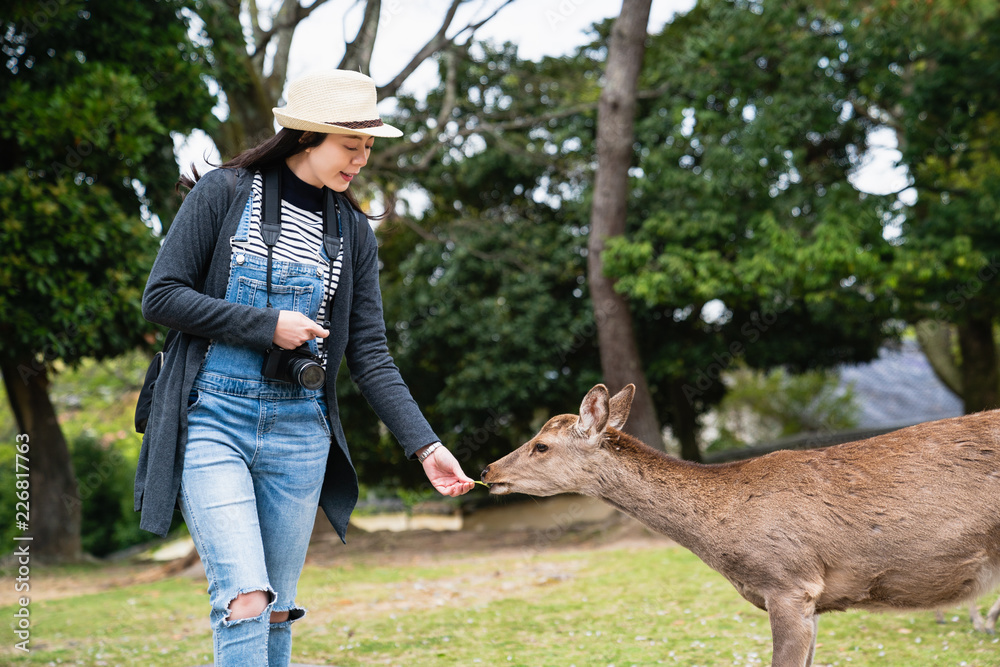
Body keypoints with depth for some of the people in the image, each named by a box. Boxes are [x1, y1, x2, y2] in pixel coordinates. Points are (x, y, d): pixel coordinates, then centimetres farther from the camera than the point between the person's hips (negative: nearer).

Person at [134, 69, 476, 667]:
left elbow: (370, 355, 7)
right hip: (212, 419, -4)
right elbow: (162, 296, -5)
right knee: (244, 599, -17)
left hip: (299, 431, 4)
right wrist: (266, 325, -11)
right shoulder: (225, 193, -2)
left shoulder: (353, 231, 9)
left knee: (277, 612, 8)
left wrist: (424, 445, -3)